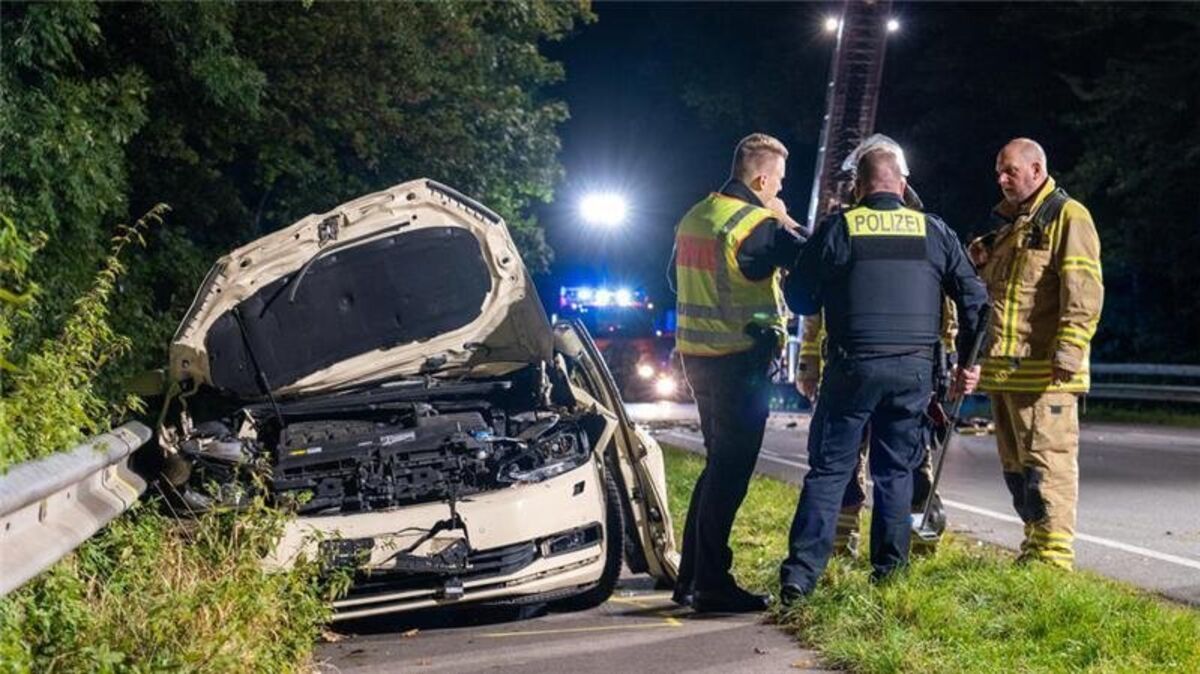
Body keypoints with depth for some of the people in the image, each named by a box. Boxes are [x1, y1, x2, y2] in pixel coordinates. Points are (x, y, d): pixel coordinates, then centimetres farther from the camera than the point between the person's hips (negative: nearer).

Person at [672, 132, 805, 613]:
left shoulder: (695, 217, 12)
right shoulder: (755, 224, -16)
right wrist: (785, 222, 3)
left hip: (697, 353, 9)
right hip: (739, 359, -9)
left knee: (718, 464, 17)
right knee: (730, 471, -4)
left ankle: (691, 578, 21)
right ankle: (712, 585, -3)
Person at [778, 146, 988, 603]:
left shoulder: (838, 228, 1)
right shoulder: (934, 231, 8)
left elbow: (800, 299, 5)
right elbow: (973, 297, 10)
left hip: (854, 365, -2)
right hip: (914, 369, 2)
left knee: (829, 468, 2)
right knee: (896, 470, 12)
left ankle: (801, 573, -6)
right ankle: (890, 571, 13)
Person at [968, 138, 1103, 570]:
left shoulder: (1066, 217, -7)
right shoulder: (1006, 222, 21)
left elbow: (1084, 290, -16)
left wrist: (1068, 352, -23)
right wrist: (984, 265, 9)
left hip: (1044, 372, -9)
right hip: (1004, 368, 9)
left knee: (1046, 460, -10)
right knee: (1015, 464, 14)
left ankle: (1053, 554, -9)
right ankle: (1035, 543, 24)